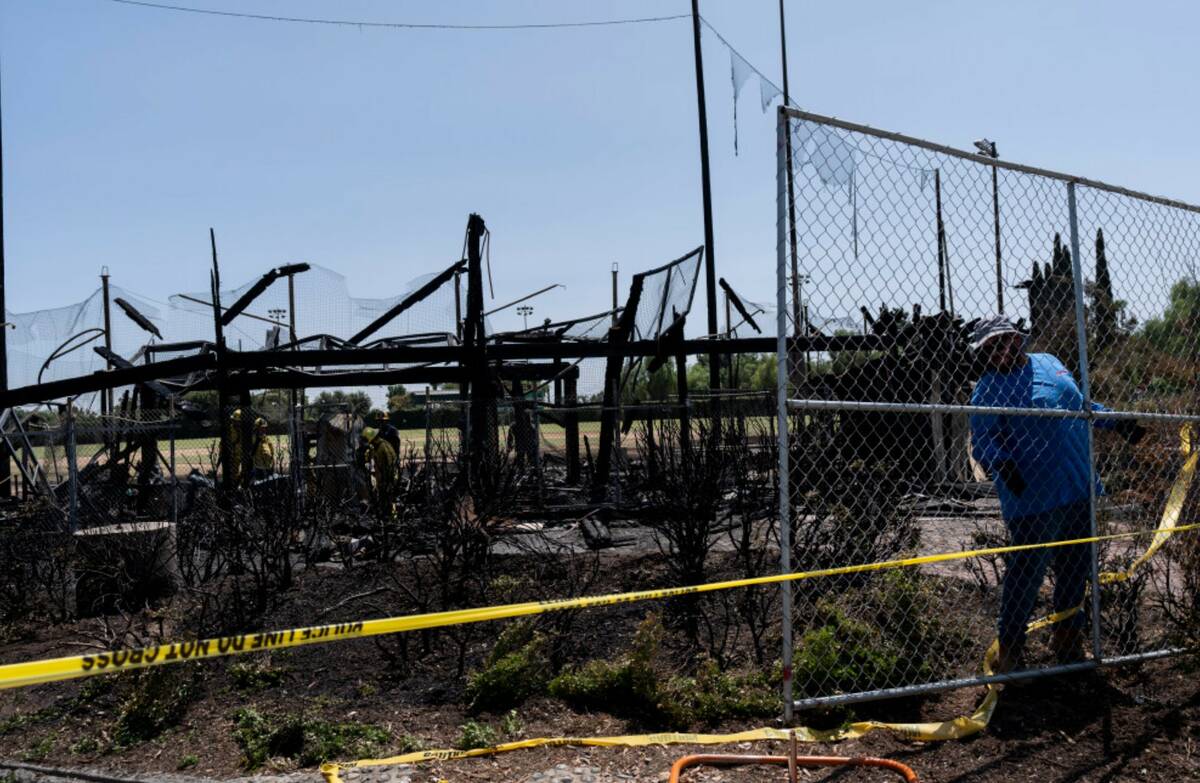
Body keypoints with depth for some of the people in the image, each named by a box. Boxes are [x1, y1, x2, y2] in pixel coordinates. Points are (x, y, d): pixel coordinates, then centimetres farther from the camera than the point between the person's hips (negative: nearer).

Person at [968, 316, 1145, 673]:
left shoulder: (1048, 363, 14)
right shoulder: (988, 391, -7)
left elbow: (1081, 403, 28)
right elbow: (981, 441, -11)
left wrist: (1116, 422, 26)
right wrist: (1001, 463, -30)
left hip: (1079, 492, 7)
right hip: (1033, 500, -7)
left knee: (1076, 572, 16)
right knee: (1025, 576, -5)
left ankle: (1068, 638, 33)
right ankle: (1009, 651, 7)